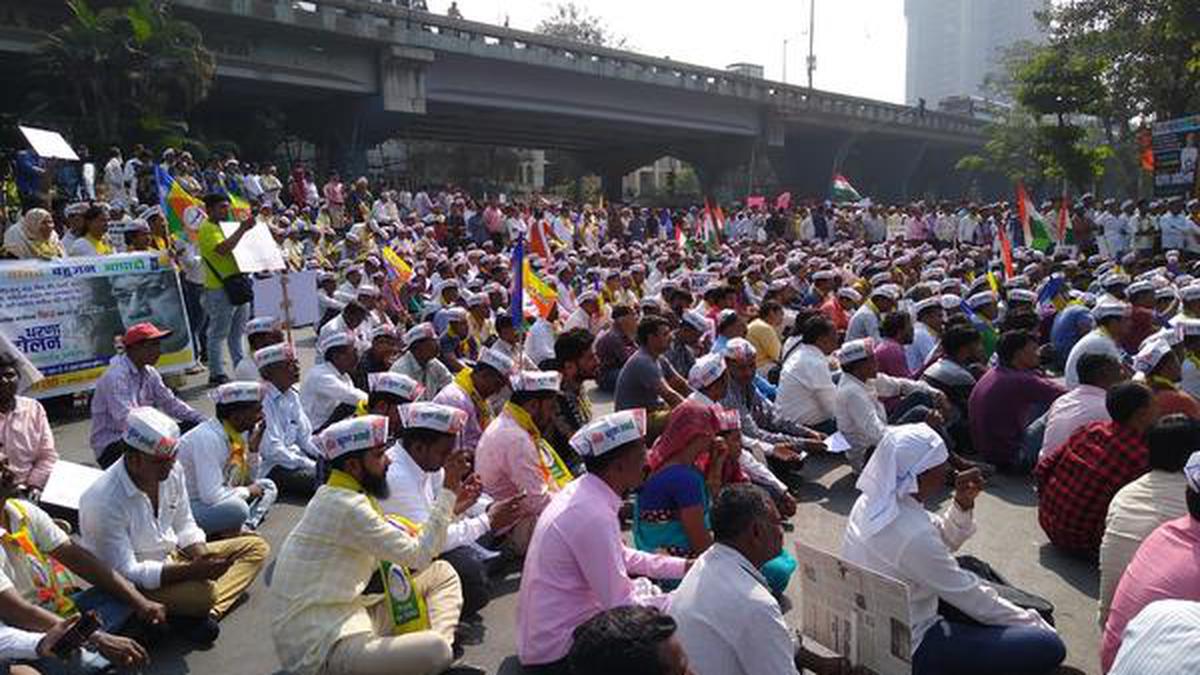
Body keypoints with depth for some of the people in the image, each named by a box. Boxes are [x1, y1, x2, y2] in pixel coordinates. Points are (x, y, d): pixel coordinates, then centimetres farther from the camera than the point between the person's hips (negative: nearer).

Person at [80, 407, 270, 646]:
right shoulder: (104, 501, -27)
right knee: (203, 591, -37)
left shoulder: (173, 471, -7)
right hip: (132, 583, -8)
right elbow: (124, 572, -25)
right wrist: (192, 570, -31)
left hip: (173, 556, 9)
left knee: (256, 547, -1)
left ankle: (208, 612, -18)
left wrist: (205, 558, -13)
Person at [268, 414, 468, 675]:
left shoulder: (352, 497, 9)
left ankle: (440, 642, -8)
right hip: (321, 644, -10)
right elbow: (419, 555, -19)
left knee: (441, 572, 10)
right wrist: (448, 492, -14)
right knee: (436, 650, -29)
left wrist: (451, 502, 6)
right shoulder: (346, 506, -22)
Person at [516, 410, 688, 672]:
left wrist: (684, 566, 11)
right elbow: (621, 607, -23)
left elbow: (622, 556, 15)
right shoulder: (594, 516, -28)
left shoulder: (581, 492, 0)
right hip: (558, 653, -8)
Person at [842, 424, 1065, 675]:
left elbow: (943, 541, 8)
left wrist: (963, 503, -8)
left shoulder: (876, 500, -5)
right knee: (1049, 647, -7)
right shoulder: (911, 535, -30)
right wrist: (1034, 623, -3)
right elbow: (973, 600, -18)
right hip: (905, 651, -9)